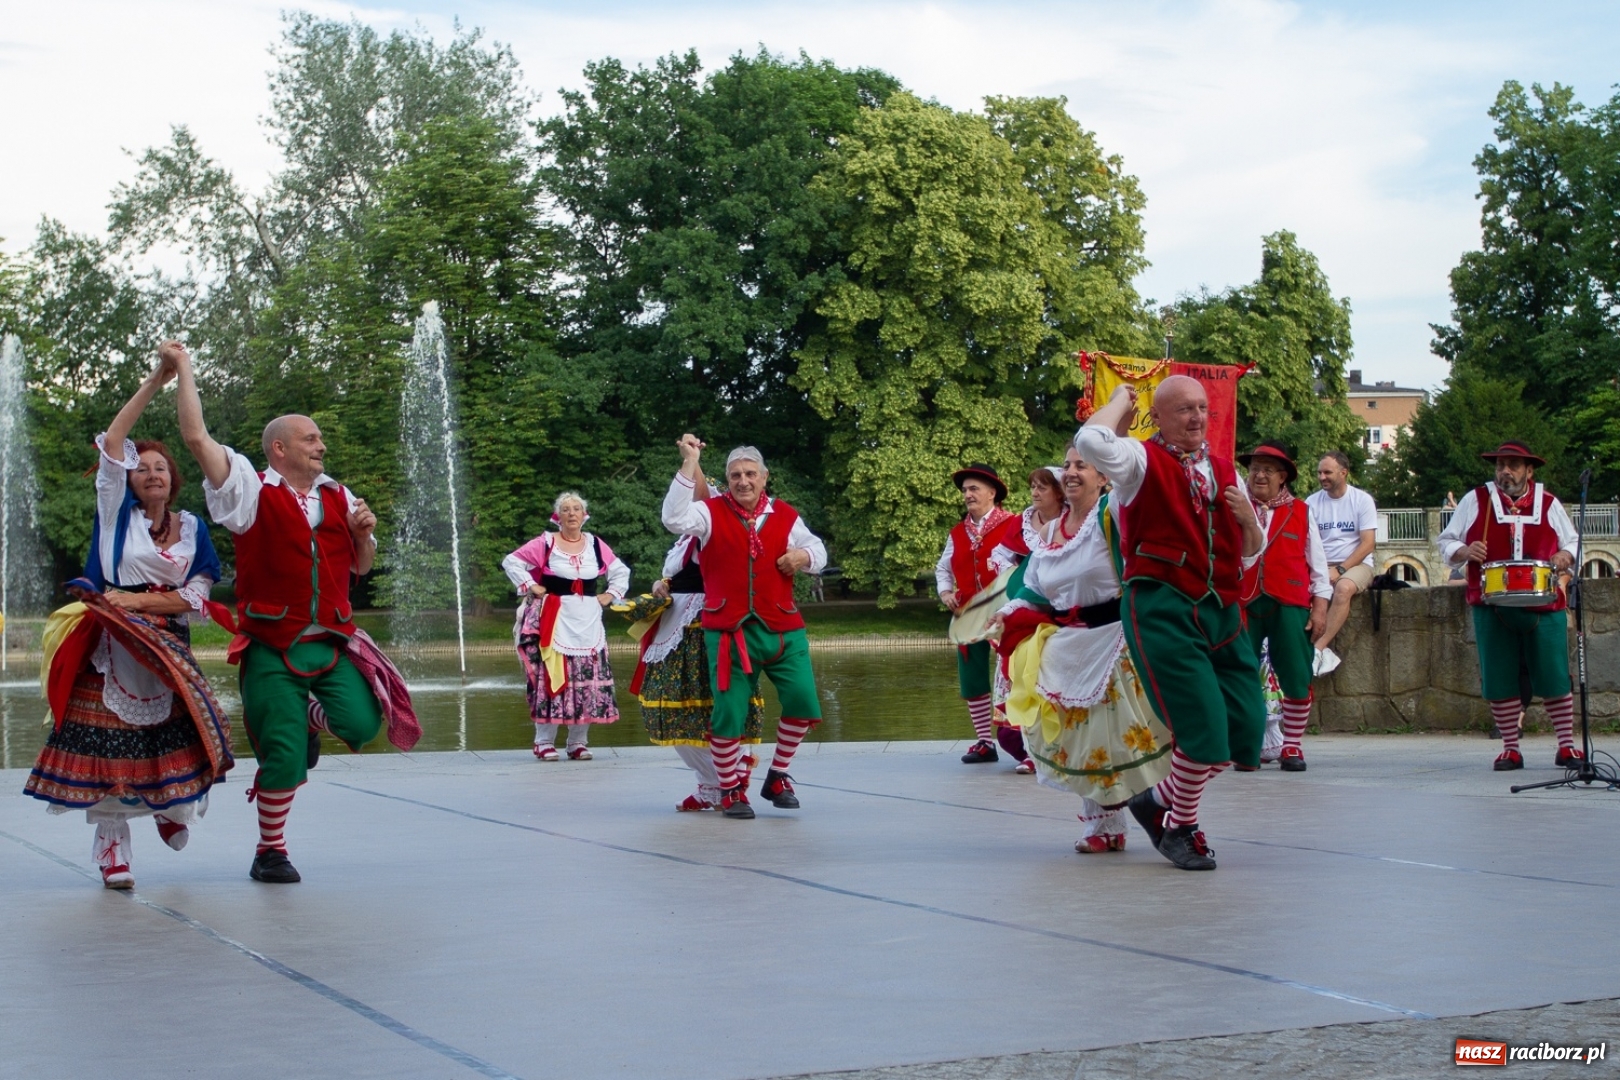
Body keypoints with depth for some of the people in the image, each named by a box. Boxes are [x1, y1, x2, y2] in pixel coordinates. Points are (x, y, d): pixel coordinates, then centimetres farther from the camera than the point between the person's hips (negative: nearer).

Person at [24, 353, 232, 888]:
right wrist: (154, 381, -11)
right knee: (109, 738, -6)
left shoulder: (192, 528, 9)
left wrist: (137, 601, -10)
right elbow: (112, 442, -9)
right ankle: (111, 847, 0)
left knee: (175, 732, -3)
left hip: (167, 647, 2)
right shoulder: (117, 512, 3)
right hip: (111, 648, -2)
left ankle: (172, 806, 27)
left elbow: (197, 595, 2)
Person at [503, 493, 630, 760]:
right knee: (550, 678, -7)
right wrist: (530, 586, -3)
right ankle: (544, 742, -1)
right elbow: (511, 562, 3)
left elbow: (621, 571, 21)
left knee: (587, 681, 1)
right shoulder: (545, 544, 0)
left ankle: (578, 742, 10)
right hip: (555, 622, -3)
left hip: (588, 623, 3)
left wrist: (611, 595, 9)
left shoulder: (596, 545, 9)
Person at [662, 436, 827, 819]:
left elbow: (817, 549, 19)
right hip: (728, 630, -2)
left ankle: (778, 777, 16)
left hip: (782, 628, 3)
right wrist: (690, 464, -20)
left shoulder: (785, 515, 8)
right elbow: (675, 519, -19)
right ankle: (730, 790, 17)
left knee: (802, 700, -5)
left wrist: (805, 556, -5)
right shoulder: (712, 512, 0)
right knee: (729, 710, -1)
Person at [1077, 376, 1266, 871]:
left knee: (1245, 727, 4)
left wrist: (1247, 517, 0)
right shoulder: (1142, 460, -1)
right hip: (1161, 608, -7)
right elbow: (1091, 441, -23)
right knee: (1202, 724, -11)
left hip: (1221, 611, 7)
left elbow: (1252, 549, 23)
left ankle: (1158, 800, 25)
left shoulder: (1225, 471, 17)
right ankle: (1181, 829, 13)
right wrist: (1120, 400, -4)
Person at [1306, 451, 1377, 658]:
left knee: (1343, 588, -37)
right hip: (1321, 566, 2)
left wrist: (1339, 570, -17)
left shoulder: (1362, 500, -1)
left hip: (1356, 564, -2)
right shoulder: (1313, 502, 5)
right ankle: (1324, 652, -31)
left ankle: (1318, 648, -34)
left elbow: (1368, 544, -7)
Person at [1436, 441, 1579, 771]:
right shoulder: (1475, 500, 6)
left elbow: (1572, 542, 18)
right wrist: (1464, 551, -13)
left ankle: (1567, 745, 12)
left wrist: (1565, 555, -5)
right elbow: (1446, 542, 8)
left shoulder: (1548, 503, 10)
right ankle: (1510, 749, 12)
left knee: (1554, 677, 1)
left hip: (1544, 606, 0)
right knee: (1500, 681, 2)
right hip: (1493, 608, 0)